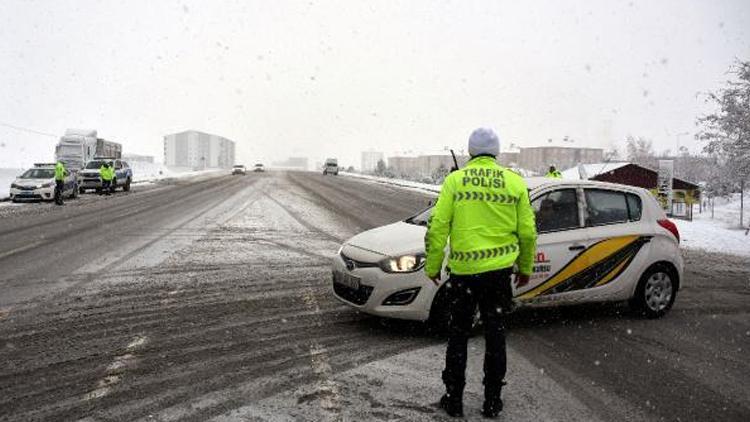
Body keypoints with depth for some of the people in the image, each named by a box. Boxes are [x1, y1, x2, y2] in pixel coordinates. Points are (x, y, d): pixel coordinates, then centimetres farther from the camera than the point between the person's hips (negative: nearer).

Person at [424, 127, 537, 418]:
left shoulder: (454, 180, -3)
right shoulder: (515, 182, 2)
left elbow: (437, 228, -7)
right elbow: (528, 232, 4)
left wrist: (432, 266, 4)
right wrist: (526, 268, 17)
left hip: (462, 271, -1)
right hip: (499, 271, 2)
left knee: (458, 335, 12)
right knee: (495, 334, 13)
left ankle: (454, 400, 20)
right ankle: (492, 402, 22)